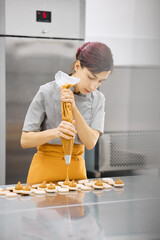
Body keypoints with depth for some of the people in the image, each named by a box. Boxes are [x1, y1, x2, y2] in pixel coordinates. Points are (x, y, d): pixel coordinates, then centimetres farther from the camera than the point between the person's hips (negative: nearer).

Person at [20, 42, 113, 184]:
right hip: (46, 170, -3)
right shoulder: (47, 92, -12)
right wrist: (55, 132, -31)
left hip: (77, 169, 4)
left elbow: (90, 143, -12)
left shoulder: (98, 99, 1)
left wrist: (73, 108, -23)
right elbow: (25, 141, -13)